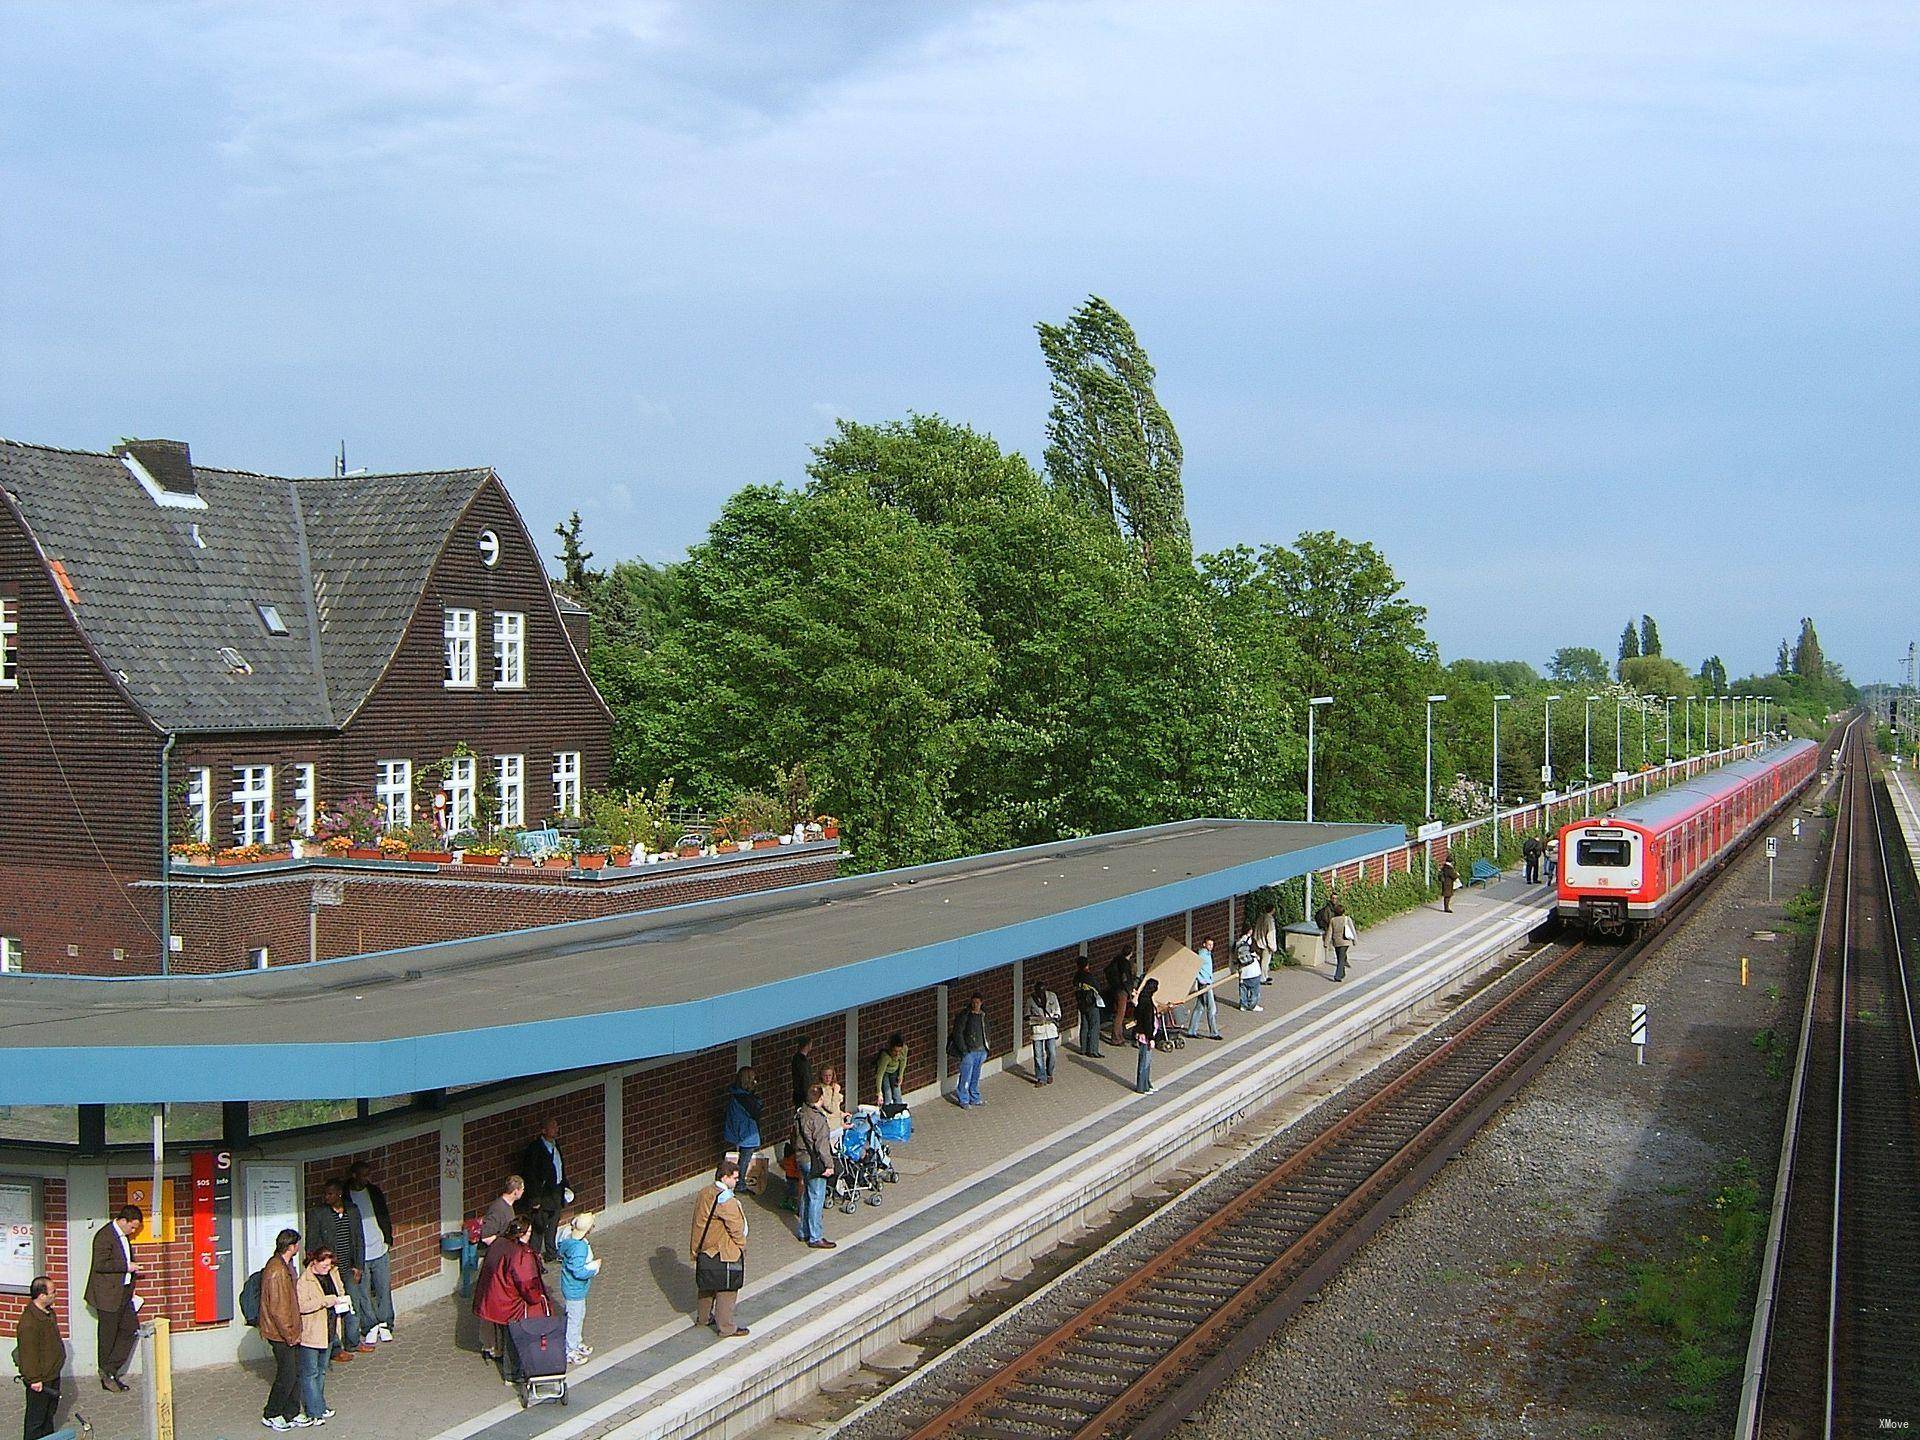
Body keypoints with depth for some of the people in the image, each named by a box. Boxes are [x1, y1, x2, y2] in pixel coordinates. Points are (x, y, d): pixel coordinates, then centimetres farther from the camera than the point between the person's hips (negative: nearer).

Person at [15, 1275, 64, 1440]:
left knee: (50, 1409, 25)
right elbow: (28, 1354, -26)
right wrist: (34, 1379, -22)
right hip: (40, 1379, -10)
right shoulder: (29, 1322, -31)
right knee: (36, 1417, 8)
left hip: (52, 1373, 10)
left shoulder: (48, 1312, 1)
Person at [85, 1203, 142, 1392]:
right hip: (108, 1293, -9)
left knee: (131, 1329, 6)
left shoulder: (124, 1235, 11)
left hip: (124, 1292, 9)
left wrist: (133, 1270, 14)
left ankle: (110, 1370, 14)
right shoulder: (105, 1236, -17)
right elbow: (100, 1265, -23)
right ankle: (106, 1376, 15)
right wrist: (126, 1267, -20)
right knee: (108, 1334, 3)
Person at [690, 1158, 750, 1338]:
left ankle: (703, 1317, 39)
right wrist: (741, 1246, -4)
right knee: (727, 1290, 2)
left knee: (707, 1286, 24)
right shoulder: (725, 1199, -25)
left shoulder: (704, 1194, 4)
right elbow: (736, 1226, -21)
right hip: (723, 1253, -9)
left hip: (705, 1248, 9)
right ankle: (726, 1328, 9)